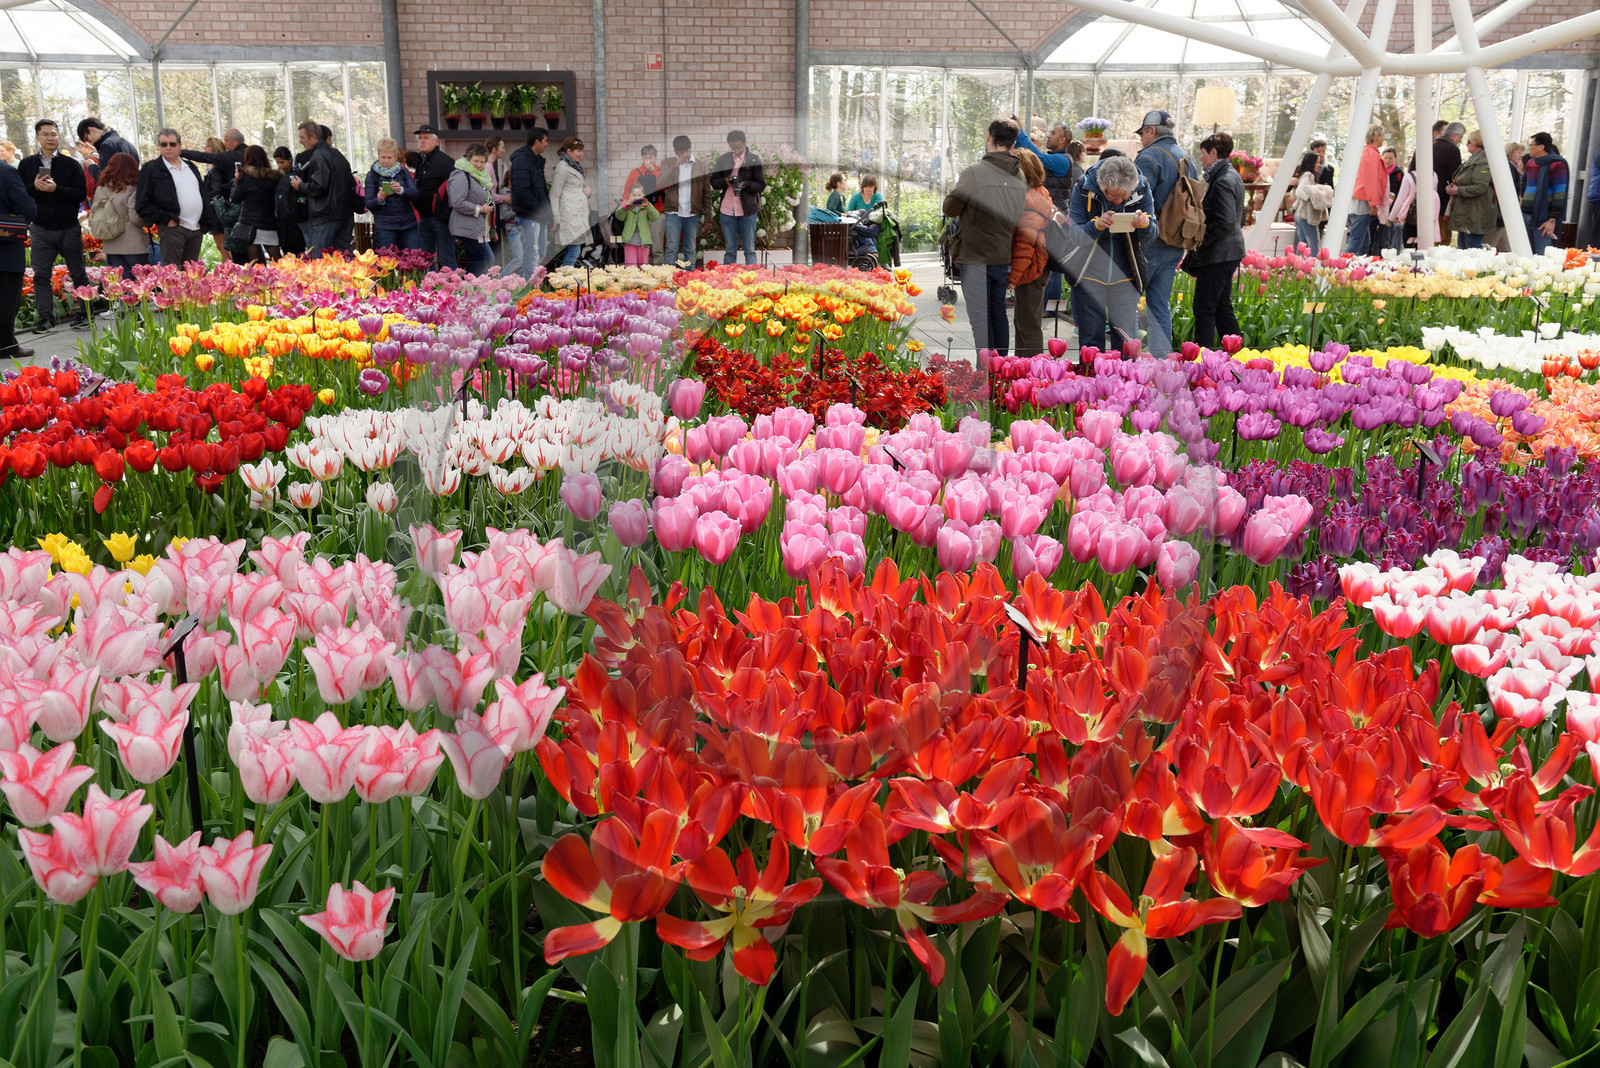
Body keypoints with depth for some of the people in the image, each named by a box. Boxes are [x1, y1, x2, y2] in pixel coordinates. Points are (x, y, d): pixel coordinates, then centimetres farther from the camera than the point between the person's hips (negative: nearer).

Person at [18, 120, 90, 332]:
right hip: (40, 229, 2)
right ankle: (45, 317, 5)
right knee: (41, 275, 0)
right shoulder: (27, 165, 8)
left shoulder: (72, 165, 2)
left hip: (69, 228, -1)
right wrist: (34, 187, -17)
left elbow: (81, 194, -8)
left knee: (78, 273, 6)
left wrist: (56, 189, -21)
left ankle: (83, 313, 15)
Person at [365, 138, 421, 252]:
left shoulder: (403, 172, 11)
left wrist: (401, 190, -21)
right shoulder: (372, 175, 6)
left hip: (408, 225, 2)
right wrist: (379, 199, -19)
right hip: (384, 227, -2)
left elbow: (415, 194, -2)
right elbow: (369, 204, 3)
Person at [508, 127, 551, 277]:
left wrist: (545, 208, 10)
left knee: (540, 255, 12)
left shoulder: (536, 160, 17)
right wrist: (537, 209, -18)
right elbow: (521, 190, -23)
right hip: (528, 216, -10)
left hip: (539, 216, 10)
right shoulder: (521, 161, -14)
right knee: (531, 256, -8)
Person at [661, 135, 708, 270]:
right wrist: (675, 166, -15)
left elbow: (706, 192, 8)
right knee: (671, 248, -5)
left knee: (691, 249, 7)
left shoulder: (700, 166, 7)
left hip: (692, 213, 1)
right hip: (673, 212, -1)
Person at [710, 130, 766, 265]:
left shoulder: (754, 159, 1)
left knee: (750, 250, 2)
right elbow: (713, 182, 11)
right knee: (730, 250, 7)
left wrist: (745, 184, -17)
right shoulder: (723, 159, 8)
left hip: (748, 211, -2)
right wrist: (725, 181, -10)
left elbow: (761, 184, 0)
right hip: (727, 210, 2)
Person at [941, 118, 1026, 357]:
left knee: (980, 317, -2)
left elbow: (950, 208, -6)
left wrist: (955, 187, 12)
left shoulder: (974, 173, -14)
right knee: (998, 314, 17)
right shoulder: (1020, 176, 6)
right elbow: (1018, 215, 14)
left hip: (976, 257, -6)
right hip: (1004, 256, 6)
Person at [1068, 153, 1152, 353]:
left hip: (1126, 278, 1)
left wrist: (1145, 224, -25)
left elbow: (1151, 236, -2)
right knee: (1090, 341, 6)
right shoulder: (1084, 188, -12)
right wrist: (1096, 226, -33)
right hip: (1088, 275, -1)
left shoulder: (1142, 188, -7)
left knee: (1127, 342, 4)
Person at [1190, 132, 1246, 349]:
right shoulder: (1233, 176, 15)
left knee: (1204, 308, -6)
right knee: (1222, 306, 16)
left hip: (1218, 254, -11)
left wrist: (1200, 239, -16)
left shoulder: (1222, 181, -17)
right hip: (1230, 252, 11)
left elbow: (1225, 222, -25)